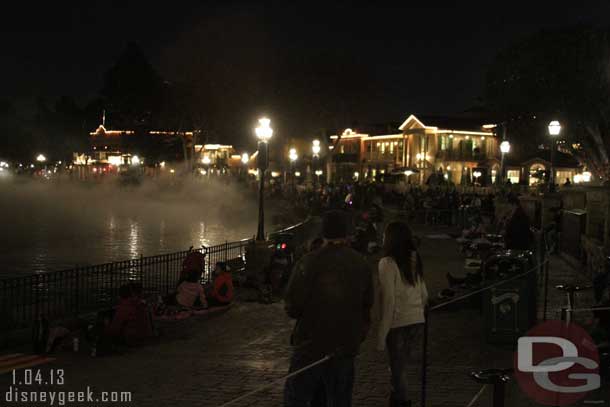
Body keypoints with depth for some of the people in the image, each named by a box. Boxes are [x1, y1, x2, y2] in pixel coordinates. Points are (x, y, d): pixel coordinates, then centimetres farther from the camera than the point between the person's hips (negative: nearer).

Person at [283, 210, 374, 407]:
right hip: (346, 348, 4)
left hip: (310, 347, -4)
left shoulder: (309, 263, -14)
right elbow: (367, 306, 7)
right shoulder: (361, 265, 0)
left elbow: (292, 307, -14)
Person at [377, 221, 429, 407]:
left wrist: (381, 335, -13)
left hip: (398, 324, -6)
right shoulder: (415, 259, 6)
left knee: (398, 369, 5)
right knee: (401, 366, 19)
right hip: (418, 322, 6)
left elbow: (389, 301, -16)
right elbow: (424, 295, 12)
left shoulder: (388, 263, -12)